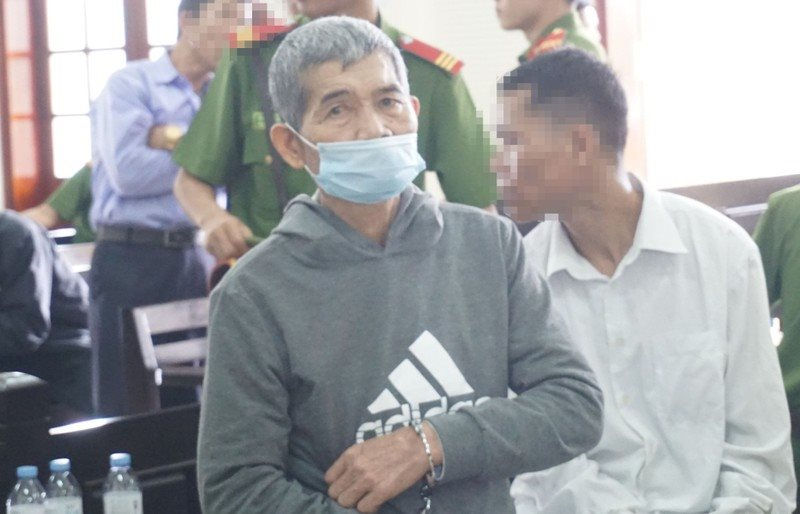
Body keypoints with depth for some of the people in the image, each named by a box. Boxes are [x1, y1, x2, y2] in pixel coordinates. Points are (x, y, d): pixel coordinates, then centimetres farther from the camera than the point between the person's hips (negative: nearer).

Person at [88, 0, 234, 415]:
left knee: (185, 398, 8)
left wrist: (173, 141, -11)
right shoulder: (131, 84, -3)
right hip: (131, 259, -5)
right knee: (127, 406, -1)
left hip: (191, 257, 5)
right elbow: (128, 172, -15)